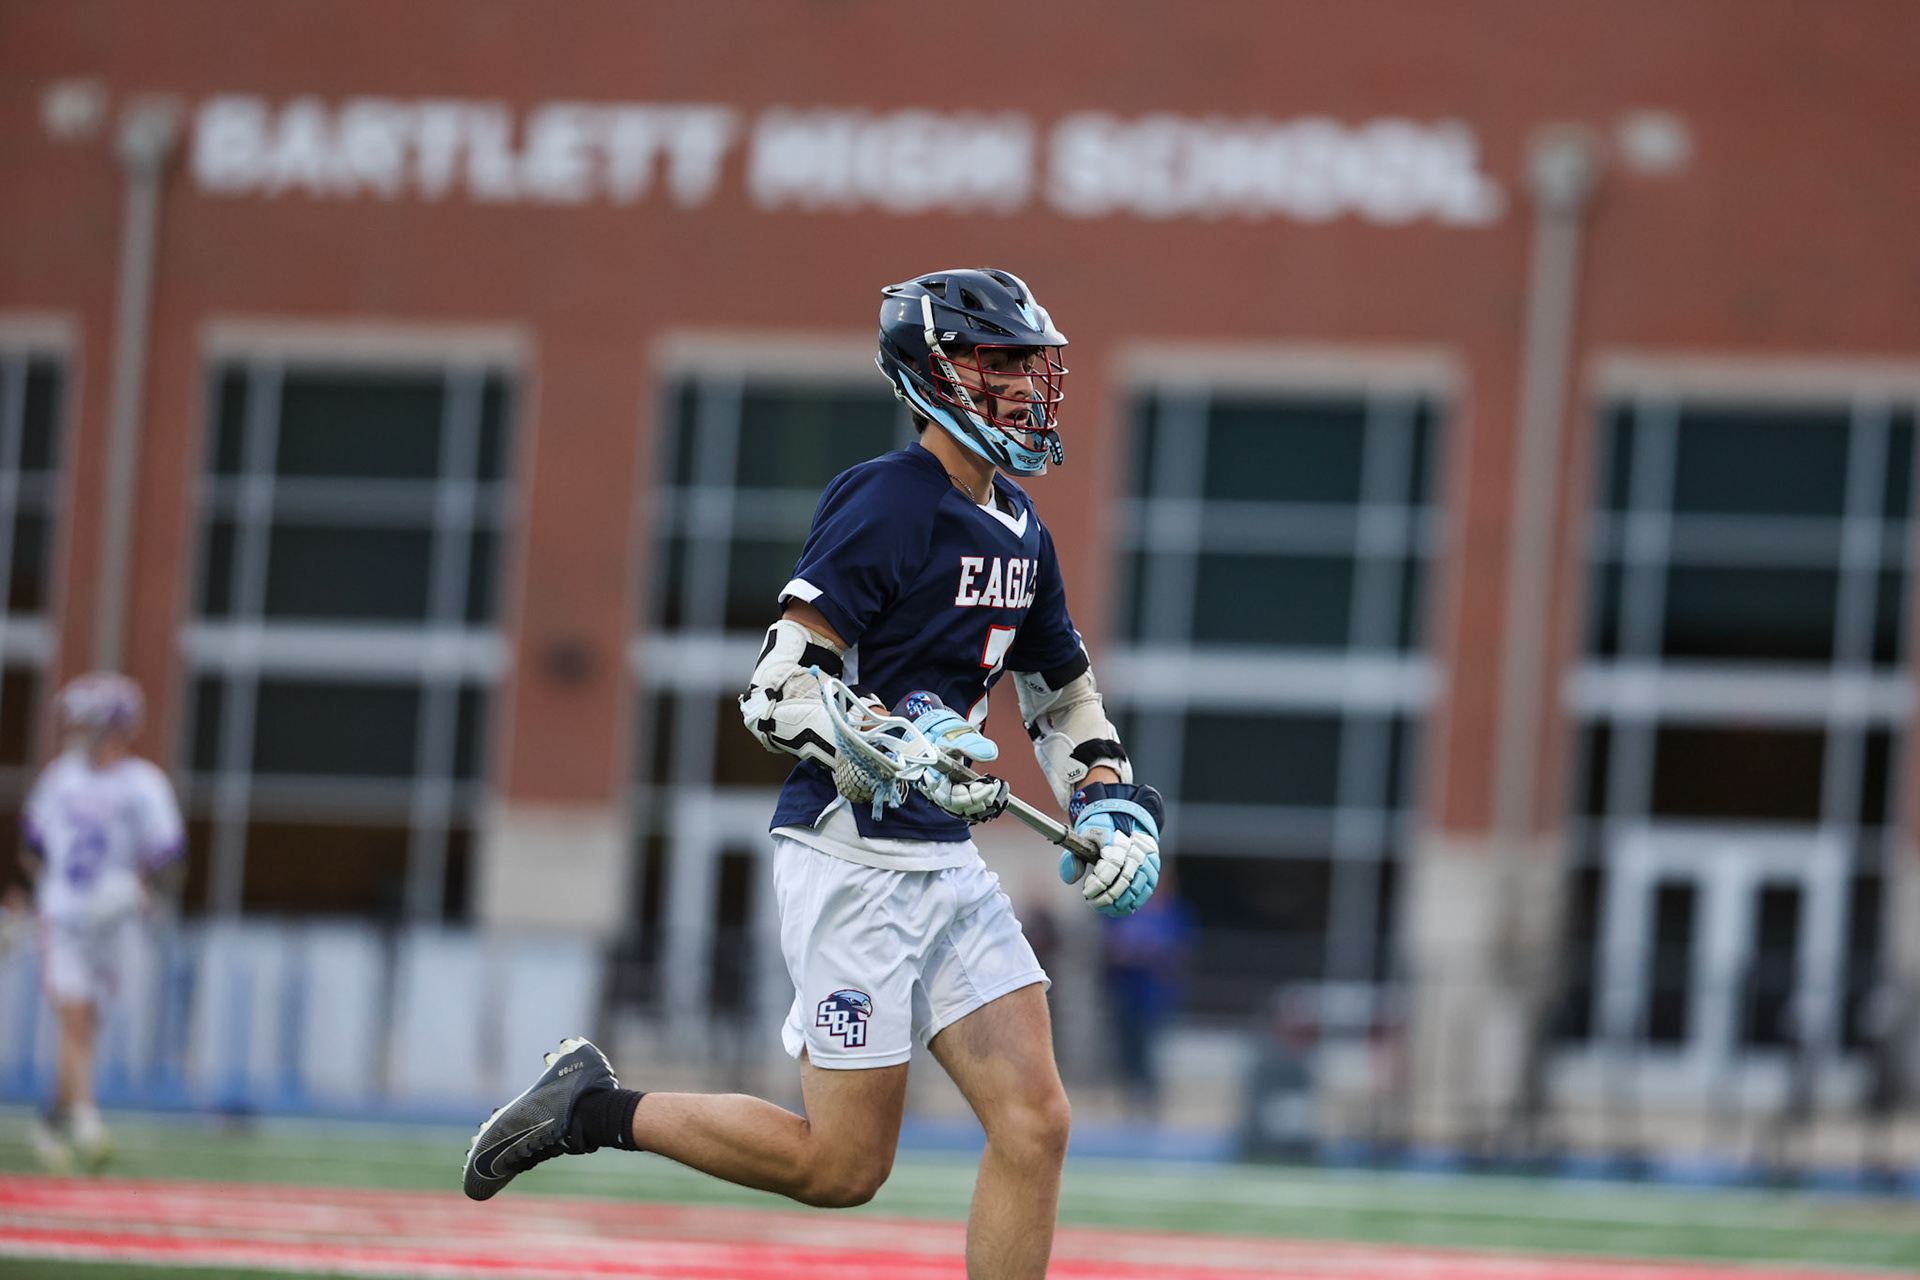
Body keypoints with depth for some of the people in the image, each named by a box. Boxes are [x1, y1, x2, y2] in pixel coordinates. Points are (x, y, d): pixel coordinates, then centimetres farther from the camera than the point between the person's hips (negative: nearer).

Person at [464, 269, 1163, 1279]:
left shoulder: (1019, 530, 13)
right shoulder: (885, 504, -14)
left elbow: (1065, 697, 27)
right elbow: (775, 693, -20)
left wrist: (1113, 808, 10)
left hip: (946, 859, 8)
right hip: (851, 852, -8)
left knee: (1035, 1124, -4)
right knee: (845, 1166, -4)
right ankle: (592, 1108, 13)